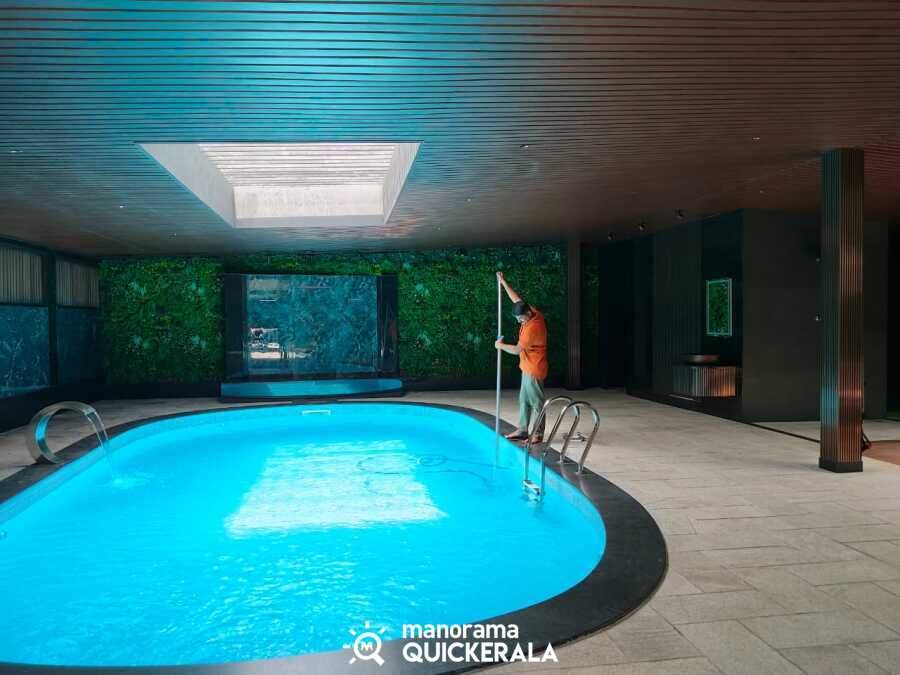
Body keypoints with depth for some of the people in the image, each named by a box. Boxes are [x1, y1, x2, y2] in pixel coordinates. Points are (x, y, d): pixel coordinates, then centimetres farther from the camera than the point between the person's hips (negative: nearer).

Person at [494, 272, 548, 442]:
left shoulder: (532, 327, -25)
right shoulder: (534, 313, 1)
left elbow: (517, 350, -20)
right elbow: (517, 299, 13)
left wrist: (501, 346, -5)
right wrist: (503, 282, 12)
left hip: (534, 369, -10)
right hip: (529, 367, 10)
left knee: (536, 402, -2)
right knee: (524, 399, 14)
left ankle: (538, 434, 6)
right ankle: (523, 430, 21)